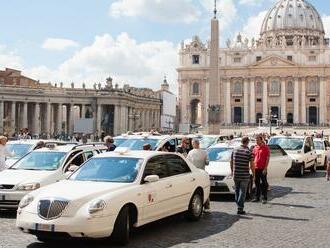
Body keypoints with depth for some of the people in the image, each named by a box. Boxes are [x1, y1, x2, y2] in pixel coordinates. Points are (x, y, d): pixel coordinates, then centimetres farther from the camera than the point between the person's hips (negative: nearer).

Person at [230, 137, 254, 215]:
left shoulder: (235, 150, 3)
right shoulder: (249, 152, -9)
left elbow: (231, 162, 11)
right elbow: (252, 165, -11)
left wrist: (232, 171, 24)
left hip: (235, 175, 4)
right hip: (245, 175, -4)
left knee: (237, 191, 17)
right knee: (242, 192, 1)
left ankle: (238, 206, 23)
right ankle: (240, 209, -1)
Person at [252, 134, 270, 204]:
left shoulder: (266, 148, -6)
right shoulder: (255, 148, 11)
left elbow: (267, 158, -9)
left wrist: (265, 168, -15)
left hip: (262, 169, -5)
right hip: (256, 168, 6)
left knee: (263, 184, 0)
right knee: (257, 183, 10)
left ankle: (264, 198, 6)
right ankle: (257, 197, 18)